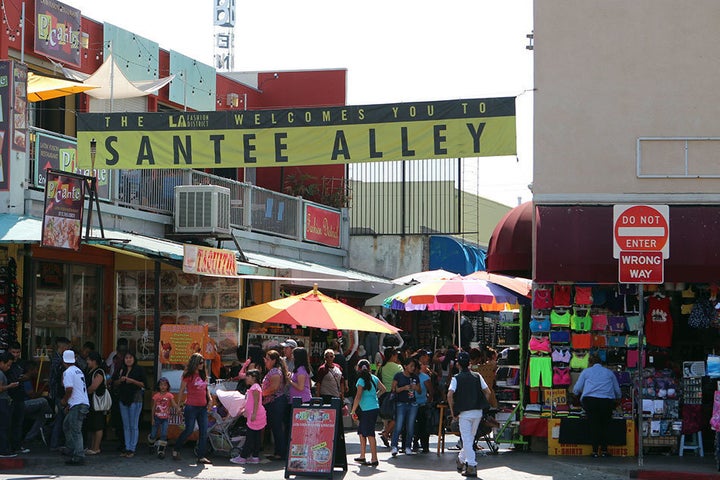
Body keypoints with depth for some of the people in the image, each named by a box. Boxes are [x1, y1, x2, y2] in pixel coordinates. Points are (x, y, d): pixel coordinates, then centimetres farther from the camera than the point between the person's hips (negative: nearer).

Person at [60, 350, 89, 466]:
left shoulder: (68, 372, -9)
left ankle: (79, 457, -14)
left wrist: (64, 400, -2)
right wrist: (69, 404, 26)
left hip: (77, 405, -9)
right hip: (83, 403, 9)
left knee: (76, 431, -10)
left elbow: (69, 389, -20)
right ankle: (71, 450, 28)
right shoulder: (79, 371, 19)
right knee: (66, 425, 23)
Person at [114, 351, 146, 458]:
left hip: (135, 399, -6)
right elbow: (115, 384, 15)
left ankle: (132, 449, -1)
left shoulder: (139, 369, -2)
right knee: (126, 426, 8)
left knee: (134, 426, -3)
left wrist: (132, 381, -18)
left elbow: (143, 384, -7)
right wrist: (120, 380, -5)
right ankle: (127, 448, 12)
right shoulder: (121, 369, 14)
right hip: (123, 399, 6)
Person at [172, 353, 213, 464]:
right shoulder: (188, 375, -6)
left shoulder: (203, 375, 12)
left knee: (204, 432, 0)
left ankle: (201, 456, 3)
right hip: (191, 407, -6)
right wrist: (179, 405, -1)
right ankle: (176, 450, 19)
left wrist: (210, 399, 7)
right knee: (189, 430, -2)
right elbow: (182, 391, -2)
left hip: (203, 407, 6)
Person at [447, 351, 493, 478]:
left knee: (467, 440, -2)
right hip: (478, 412, 4)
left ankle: (471, 466, -9)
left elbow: (450, 394, -14)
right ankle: (461, 460, 30)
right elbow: (487, 392, 3)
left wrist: (452, 411, -4)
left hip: (464, 412, -4)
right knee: (470, 438, 18)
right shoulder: (477, 376, 8)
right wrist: (481, 405, 14)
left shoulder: (456, 378, -2)